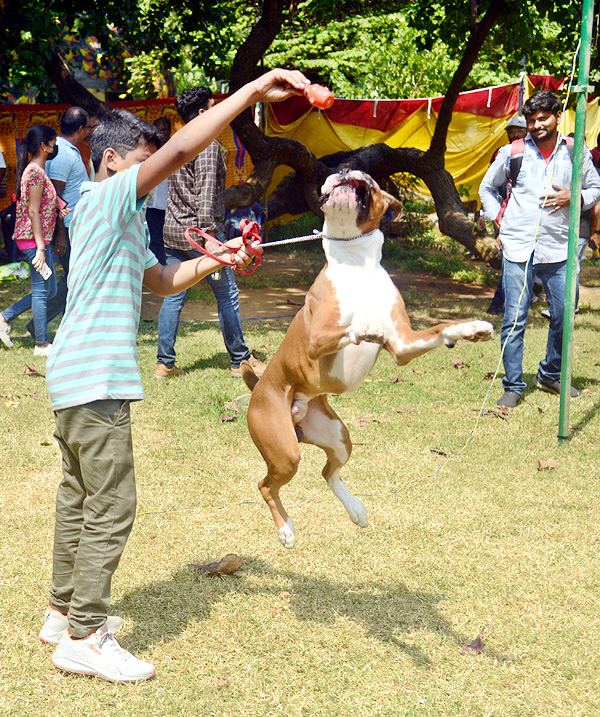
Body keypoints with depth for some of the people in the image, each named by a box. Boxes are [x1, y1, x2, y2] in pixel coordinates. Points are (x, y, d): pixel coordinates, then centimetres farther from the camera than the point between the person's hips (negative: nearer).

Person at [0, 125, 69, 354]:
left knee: (48, 290, 14)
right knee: (42, 290, -3)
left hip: (38, 239, 10)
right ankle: (42, 344, 4)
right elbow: (33, 212, -19)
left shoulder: (35, 170, 15)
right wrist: (40, 247, -22)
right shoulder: (36, 172, -15)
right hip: (34, 238, -10)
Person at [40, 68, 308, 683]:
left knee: (79, 497, 16)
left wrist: (216, 260, 9)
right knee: (111, 506, -6)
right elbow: (180, 150, -22)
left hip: (75, 378, 11)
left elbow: (162, 280, 25)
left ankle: (65, 611, 27)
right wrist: (253, 91, -24)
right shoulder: (106, 198, -10)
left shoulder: (122, 218, 20)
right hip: (95, 380, -11)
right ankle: (84, 636, -1)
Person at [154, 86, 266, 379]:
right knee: (227, 295, 3)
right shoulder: (208, 145, -11)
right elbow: (206, 193, -19)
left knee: (173, 296, 8)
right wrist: (210, 234, -22)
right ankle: (240, 360, 11)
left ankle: (165, 362, 6)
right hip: (198, 231, -8)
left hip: (172, 231, 8)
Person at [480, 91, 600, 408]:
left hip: (559, 249, 1)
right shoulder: (512, 153, 5)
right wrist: (499, 220, 7)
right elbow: (487, 188, 19)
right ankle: (513, 385, 5)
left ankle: (550, 375, 27)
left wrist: (574, 197, -5)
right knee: (514, 320, -4)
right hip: (517, 249, -1)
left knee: (564, 316, 6)